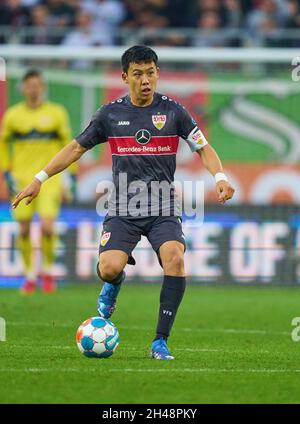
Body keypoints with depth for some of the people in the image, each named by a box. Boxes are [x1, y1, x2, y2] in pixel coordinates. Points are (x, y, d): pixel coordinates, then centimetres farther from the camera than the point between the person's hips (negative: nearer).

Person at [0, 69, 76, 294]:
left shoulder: (56, 113, 2)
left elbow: (68, 145, 9)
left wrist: (72, 176, 6)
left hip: (49, 180, -2)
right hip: (22, 180, 2)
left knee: (47, 227, -16)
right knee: (24, 231, 1)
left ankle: (48, 270, 8)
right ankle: (30, 275, 19)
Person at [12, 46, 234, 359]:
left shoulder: (172, 111, 1)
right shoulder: (110, 113, 3)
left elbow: (203, 148, 6)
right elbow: (77, 147, 12)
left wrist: (219, 177, -13)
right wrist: (40, 179, 7)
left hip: (163, 210, 0)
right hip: (122, 211, 0)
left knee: (175, 259, -27)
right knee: (109, 268, -22)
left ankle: (160, 342, -16)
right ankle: (114, 284, 21)